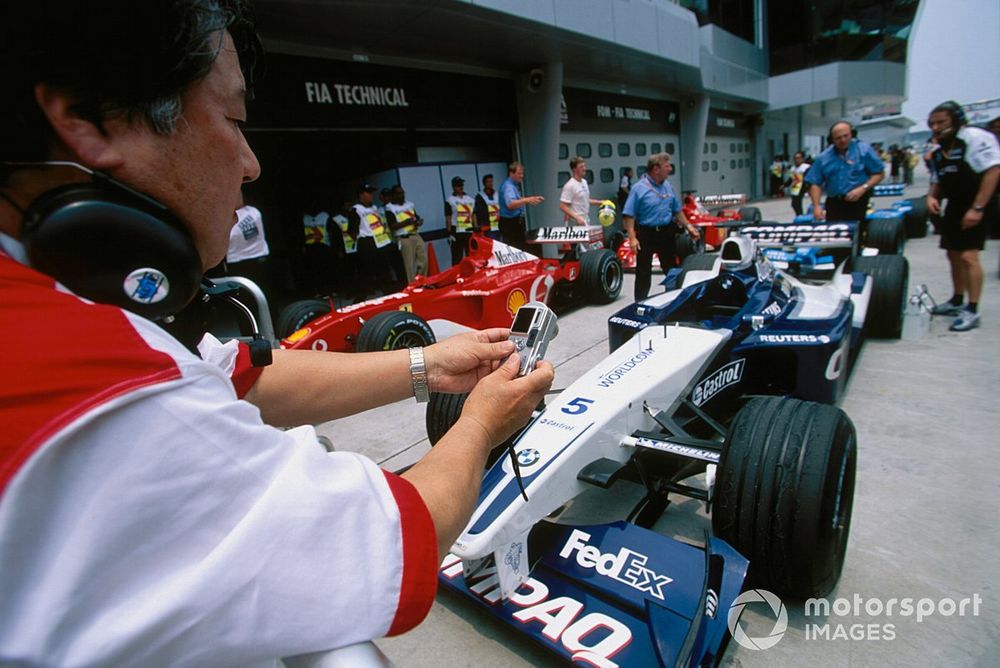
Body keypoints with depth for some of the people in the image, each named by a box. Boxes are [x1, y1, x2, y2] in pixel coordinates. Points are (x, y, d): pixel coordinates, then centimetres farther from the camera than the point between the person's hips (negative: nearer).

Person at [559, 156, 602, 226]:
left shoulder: (584, 182, 11)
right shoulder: (569, 185, -17)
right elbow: (562, 206, -21)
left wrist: (600, 202, 12)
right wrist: (577, 218, -27)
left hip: (586, 222, 9)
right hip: (575, 223, -9)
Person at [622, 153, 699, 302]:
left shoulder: (668, 186, 8)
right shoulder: (639, 188, -11)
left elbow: (677, 210, 18)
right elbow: (629, 215, -15)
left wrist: (688, 226, 10)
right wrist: (632, 237, -23)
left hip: (667, 233, 6)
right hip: (646, 235, -6)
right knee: (643, 272, 2)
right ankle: (640, 302, 13)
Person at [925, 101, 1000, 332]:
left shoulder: (976, 137, -13)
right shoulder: (938, 151, 11)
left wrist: (977, 208, -22)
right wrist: (932, 196, -5)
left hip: (977, 206, -8)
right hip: (954, 206, 8)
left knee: (968, 256, -15)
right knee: (953, 254, 14)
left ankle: (972, 311, -10)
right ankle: (957, 302, 26)